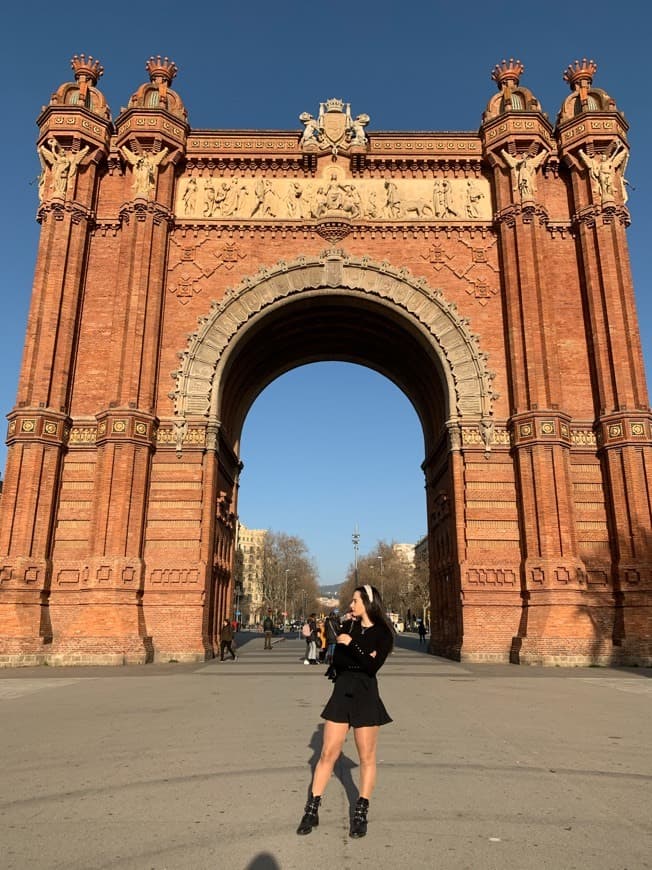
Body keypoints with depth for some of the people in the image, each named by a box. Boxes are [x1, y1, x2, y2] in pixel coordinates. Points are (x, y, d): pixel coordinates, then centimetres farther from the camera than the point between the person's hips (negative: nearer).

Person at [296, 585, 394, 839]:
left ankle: (361, 814, 19)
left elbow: (373, 667, -17)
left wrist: (352, 645, -22)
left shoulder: (383, 633, -5)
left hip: (366, 697, -3)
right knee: (328, 754, 4)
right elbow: (337, 661, 1)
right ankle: (311, 811, 13)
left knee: (367, 757, 6)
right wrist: (361, 659, -11)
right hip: (342, 693, 3)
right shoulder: (348, 626, 7)